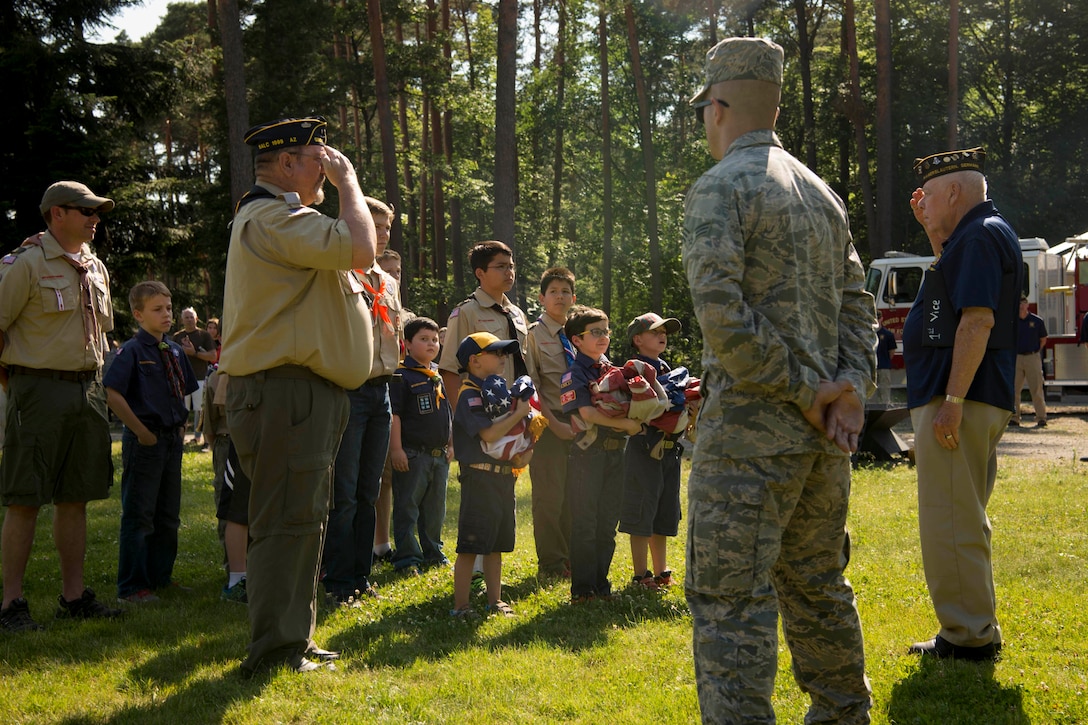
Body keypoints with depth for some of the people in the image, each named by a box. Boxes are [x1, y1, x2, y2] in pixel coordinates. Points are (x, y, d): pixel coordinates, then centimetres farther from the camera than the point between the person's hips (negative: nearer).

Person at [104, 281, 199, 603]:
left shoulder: (175, 352, 11)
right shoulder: (132, 351, -10)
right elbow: (113, 395, -17)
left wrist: (180, 425, 10)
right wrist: (141, 431, -15)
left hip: (173, 440, 7)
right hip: (144, 441, -7)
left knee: (168, 515, 14)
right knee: (139, 516, -3)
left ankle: (161, 577, 25)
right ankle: (132, 587, 2)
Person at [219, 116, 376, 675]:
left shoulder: (279, 219, 23)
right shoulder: (272, 218, -15)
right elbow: (359, 249, -26)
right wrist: (348, 181, -13)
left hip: (304, 395, 12)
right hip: (287, 394, -12)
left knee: (302, 520, 16)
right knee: (287, 521, -8)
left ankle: (293, 642, 25)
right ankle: (274, 651, -3)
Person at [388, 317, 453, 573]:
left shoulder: (440, 376, 14)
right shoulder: (402, 376, -8)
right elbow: (394, 414, -13)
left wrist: (450, 445, 19)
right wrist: (396, 449, -17)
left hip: (439, 455, 7)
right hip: (412, 454, -7)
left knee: (435, 508, 14)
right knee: (407, 508, -2)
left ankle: (432, 552, 25)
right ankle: (407, 557, 3)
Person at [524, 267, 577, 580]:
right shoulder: (535, 333, -3)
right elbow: (531, 386, -8)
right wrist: (554, 423, -16)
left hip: (575, 423, 6)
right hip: (548, 422, -6)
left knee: (571, 493, 11)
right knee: (549, 494, -4)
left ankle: (569, 560, 20)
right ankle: (550, 564, 4)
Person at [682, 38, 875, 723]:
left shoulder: (721, 187, -9)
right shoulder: (822, 192, 16)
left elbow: (722, 313, -20)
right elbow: (858, 304, 14)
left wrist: (801, 391, -13)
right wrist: (850, 389, 1)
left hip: (750, 428, -8)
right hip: (824, 435, 8)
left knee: (731, 600, -6)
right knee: (819, 588, 19)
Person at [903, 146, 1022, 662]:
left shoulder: (980, 236, -13)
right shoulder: (972, 236, 19)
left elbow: (978, 319, -23)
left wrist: (952, 401, -26)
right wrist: (934, 233, 27)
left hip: (957, 400, -11)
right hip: (964, 400, 11)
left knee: (950, 523, -8)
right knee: (962, 519, 17)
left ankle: (969, 637, -3)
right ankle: (975, 630, 24)